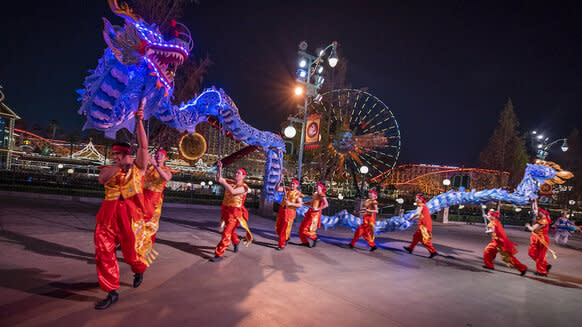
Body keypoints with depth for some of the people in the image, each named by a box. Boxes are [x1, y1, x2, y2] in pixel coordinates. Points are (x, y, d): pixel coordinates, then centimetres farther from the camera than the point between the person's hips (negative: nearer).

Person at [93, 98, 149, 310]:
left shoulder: (137, 167, 5)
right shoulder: (109, 169, 13)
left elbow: (143, 145, -7)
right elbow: (102, 178, -10)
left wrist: (139, 121, -13)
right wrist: (121, 165, -21)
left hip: (130, 212, -4)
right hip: (109, 213, 4)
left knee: (131, 251, 4)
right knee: (103, 252, 1)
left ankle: (139, 270, 40)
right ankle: (112, 292, 13)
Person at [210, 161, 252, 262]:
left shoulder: (244, 187, -10)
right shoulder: (230, 182, 8)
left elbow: (233, 191, -25)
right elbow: (219, 179, 0)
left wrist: (223, 182, -24)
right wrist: (219, 169, -12)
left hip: (235, 212, -6)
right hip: (225, 210, 6)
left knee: (226, 233, -12)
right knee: (231, 231, 24)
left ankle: (219, 255, -8)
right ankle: (236, 242, 53)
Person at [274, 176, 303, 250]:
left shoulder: (298, 194, -8)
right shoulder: (286, 189, 4)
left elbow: (300, 205, -14)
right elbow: (277, 189, -8)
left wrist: (290, 203, -24)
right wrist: (280, 180, -17)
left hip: (290, 212, -5)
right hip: (281, 210, 5)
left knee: (284, 229, -1)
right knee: (278, 228, 14)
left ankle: (282, 245, 13)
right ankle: (287, 237, 38)